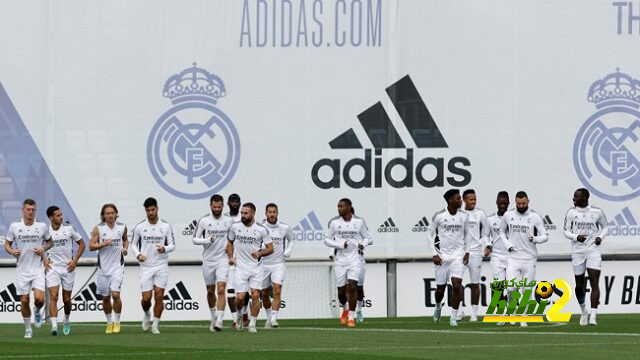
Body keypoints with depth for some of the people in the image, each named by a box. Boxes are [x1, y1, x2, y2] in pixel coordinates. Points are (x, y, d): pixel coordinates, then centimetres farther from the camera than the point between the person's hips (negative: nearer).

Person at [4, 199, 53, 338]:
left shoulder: (42, 226, -1)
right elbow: (7, 244, 7)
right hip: (22, 269, 1)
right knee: (24, 300, 1)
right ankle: (28, 329, 18)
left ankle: (37, 311, 21)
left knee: (39, 298, -15)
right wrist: (12, 251, -15)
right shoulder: (14, 226, -2)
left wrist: (43, 249, -8)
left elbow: (50, 242, 13)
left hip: (38, 269, -1)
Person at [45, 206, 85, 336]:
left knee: (66, 299, 8)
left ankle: (66, 322, 35)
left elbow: (81, 244, 7)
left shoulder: (69, 228, -4)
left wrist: (75, 260, -2)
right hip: (52, 267, -1)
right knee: (53, 296, -15)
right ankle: (54, 326, -20)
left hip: (68, 267, 1)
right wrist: (44, 260, -1)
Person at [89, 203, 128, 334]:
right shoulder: (98, 228, -2)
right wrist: (103, 244, -19)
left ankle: (117, 322, 1)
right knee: (105, 297, 8)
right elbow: (91, 246, -4)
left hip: (118, 266, -1)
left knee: (115, 294, -15)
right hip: (103, 267, 1)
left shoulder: (122, 227, 3)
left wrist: (125, 248, 1)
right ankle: (109, 322, 25)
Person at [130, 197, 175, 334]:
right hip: (146, 266, 0)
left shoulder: (165, 226, 1)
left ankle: (155, 325, 4)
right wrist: (138, 255, -10)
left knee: (159, 296, -7)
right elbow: (133, 244, 10)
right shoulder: (139, 227, 1)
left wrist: (164, 249, -17)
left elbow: (172, 245, 5)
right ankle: (147, 316, 30)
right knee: (146, 298, -3)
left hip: (161, 266, 0)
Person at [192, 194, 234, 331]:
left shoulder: (229, 221, 2)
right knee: (210, 291, 12)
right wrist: (207, 240, -16)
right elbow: (195, 239, 1)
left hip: (223, 260, -1)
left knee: (221, 290, -15)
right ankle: (214, 316, 34)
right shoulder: (203, 221, -1)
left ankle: (219, 321, -19)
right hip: (208, 260, 1)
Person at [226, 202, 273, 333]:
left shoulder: (261, 230, -4)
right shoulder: (235, 227, 2)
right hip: (240, 267, 1)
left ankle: (252, 324, 3)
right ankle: (239, 315, 24)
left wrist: (260, 253, -16)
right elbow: (230, 242, 19)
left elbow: (270, 248, 2)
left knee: (255, 295, -9)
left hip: (256, 268, -1)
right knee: (240, 297, -7)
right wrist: (231, 257, 5)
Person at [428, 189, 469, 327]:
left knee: (457, 284, -16)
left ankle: (454, 317, -7)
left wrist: (467, 252, 7)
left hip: (458, 254, 1)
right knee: (440, 288, 6)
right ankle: (438, 307, 41)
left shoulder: (464, 217, 2)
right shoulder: (439, 216, -7)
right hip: (442, 256, -1)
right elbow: (429, 233, 1)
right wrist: (434, 254, -6)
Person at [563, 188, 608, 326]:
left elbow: (604, 227, 13)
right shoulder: (571, 212, 1)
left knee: (594, 282, -13)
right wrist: (576, 237, -16)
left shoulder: (597, 212, -1)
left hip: (593, 251, -2)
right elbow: (566, 231, 5)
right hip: (577, 251, 2)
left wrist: (600, 237, -7)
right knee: (579, 285, 7)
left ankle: (593, 316, -17)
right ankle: (583, 311, 32)